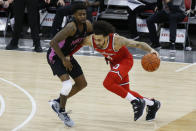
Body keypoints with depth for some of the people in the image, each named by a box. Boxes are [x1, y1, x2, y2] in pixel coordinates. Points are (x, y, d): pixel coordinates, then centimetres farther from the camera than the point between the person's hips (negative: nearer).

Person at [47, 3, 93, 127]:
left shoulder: (88, 25, -9)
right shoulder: (71, 27, -31)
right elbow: (53, 42, -34)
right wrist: (63, 59, -27)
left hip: (67, 55, 8)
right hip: (55, 55, -8)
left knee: (82, 84, 11)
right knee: (67, 84, -22)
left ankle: (58, 102, 26)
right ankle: (62, 111, 0)